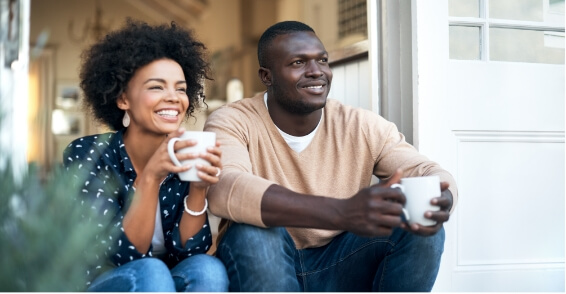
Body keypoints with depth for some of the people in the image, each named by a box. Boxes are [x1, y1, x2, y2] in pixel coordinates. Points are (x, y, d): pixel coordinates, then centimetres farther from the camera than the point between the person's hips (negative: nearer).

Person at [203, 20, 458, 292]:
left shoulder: (363, 127, -2)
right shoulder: (232, 123, -13)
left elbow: (425, 170, -10)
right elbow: (223, 189, -33)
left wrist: (439, 201, -39)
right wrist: (342, 213, -47)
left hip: (338, 270, 3)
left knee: (422, 228, -19)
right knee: (254, 232, -34)